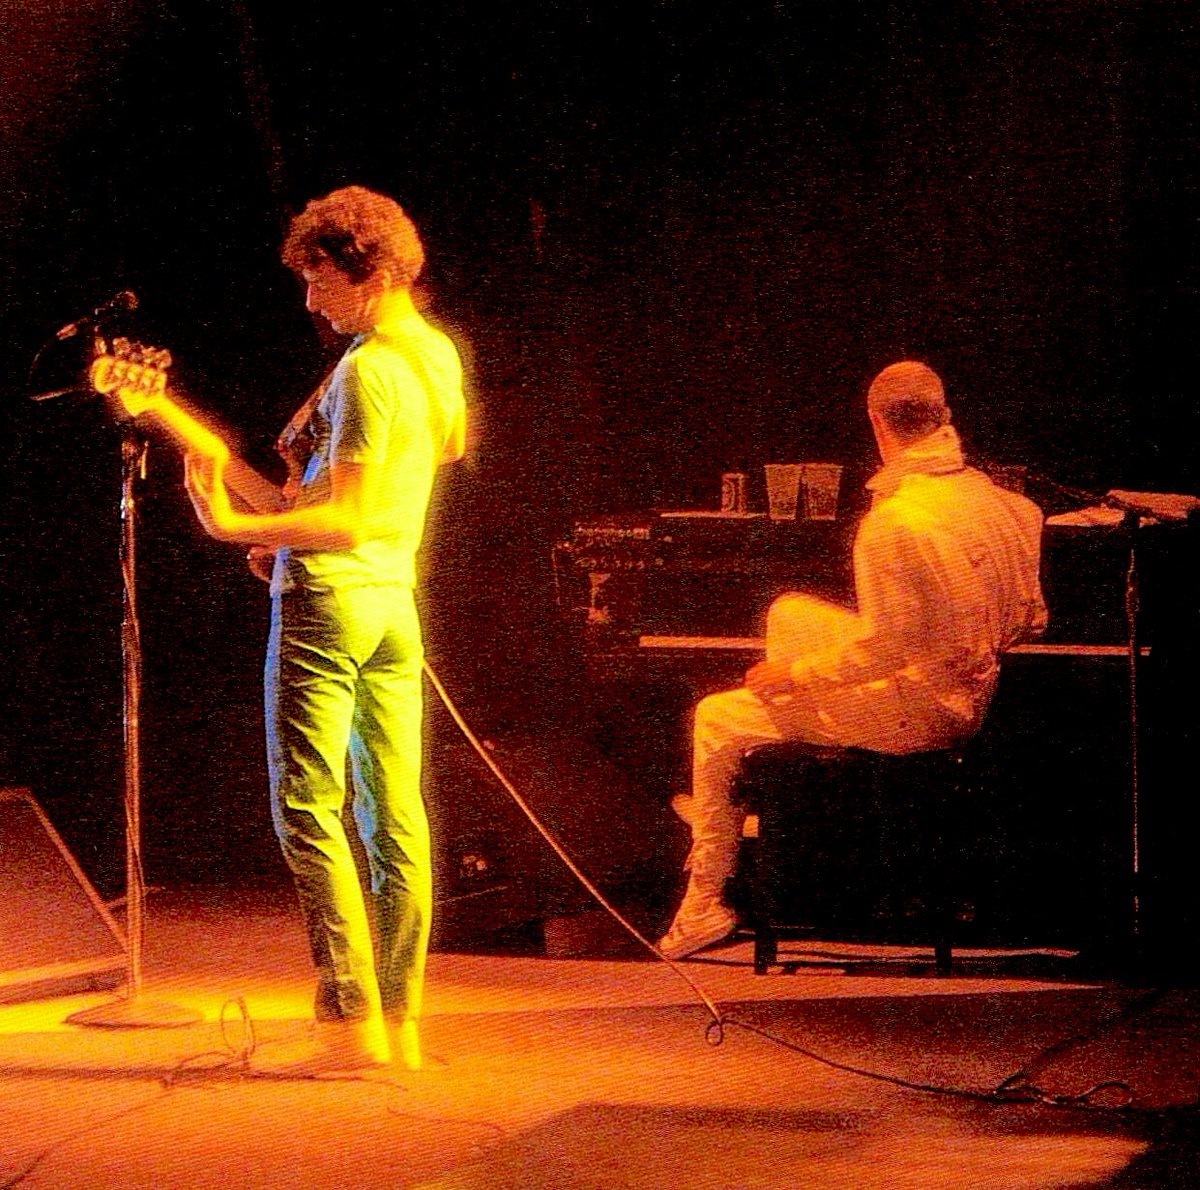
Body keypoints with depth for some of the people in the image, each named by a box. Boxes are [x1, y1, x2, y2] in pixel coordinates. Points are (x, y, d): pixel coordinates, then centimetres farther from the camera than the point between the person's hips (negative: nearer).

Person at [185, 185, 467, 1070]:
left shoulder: (367, 372, -18)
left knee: (310, 811, -7)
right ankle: (402, 1019, 8)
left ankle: (352, 1018, -13)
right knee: (397, 816, 7)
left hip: (330, 597, -9)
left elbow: (345, 521, -22)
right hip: (395, 600, 9)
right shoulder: (437, 352, 11)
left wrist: (238, 527, -27)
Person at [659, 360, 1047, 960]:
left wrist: (795, 673, -11)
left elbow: (886, 646, -25)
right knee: (789, 612, 26)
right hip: (974, 691, 9)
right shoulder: (1001, 501, -2)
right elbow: (1030, 622, 6)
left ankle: (706, 900, 11)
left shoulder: (894, 520, -26)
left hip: (917, 713, -9)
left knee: (716, 720, 4)